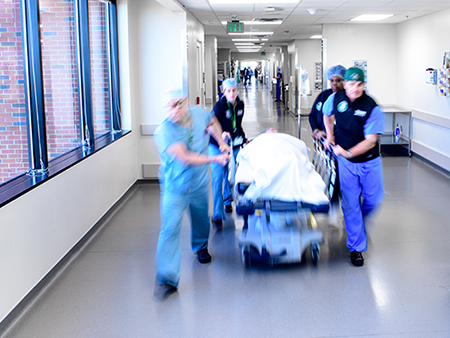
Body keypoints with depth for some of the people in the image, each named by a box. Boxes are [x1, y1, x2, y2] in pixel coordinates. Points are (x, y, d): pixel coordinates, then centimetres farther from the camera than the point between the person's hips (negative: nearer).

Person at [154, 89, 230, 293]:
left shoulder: (199, 114, -9)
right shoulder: (164, 131, -26)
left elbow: (213, 122, 18)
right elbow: (185, 159, -34)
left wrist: (221, 141, 8)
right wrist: (214, 159, -33)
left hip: (199, 184, 5)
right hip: (174, 187, -5)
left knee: (201, 219, 23)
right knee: (170, 228, -15)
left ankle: (200, 247, 55)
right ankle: (167, 278, -14)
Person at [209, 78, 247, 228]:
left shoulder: (240, 105, 3)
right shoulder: (219, 106, -15)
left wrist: (244, 139, 22)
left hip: (234, 146, 5)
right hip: (217, 147, -5)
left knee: (231, 176, 14)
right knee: (217, 179, -10)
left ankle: (227, 201, 39)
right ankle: (217, 214, -10)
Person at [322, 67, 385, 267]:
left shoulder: (373, 108, -18)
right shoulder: (335, 98, -8)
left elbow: (371, 141, -22)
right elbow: (327, 114, 17)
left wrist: (348, 153, -29)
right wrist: (330, 135, 8)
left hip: (370, 162, -1)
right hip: (346, 163, 1)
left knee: (373, 199, 7)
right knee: (351, 203, 0)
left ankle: (359, 223, 41)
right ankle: (356, 247, 12)